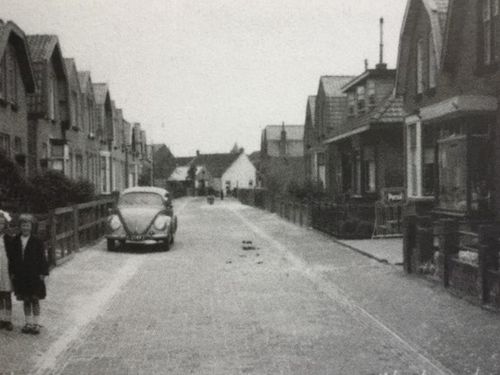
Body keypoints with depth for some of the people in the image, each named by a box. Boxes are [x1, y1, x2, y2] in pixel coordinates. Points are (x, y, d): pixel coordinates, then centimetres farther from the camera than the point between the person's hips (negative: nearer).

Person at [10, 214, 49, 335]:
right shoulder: (15, 241, 2)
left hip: (34, 276, -3)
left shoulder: (37, 241, -6)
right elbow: (12, 258, 6)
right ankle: (28, 323, 21)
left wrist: (42, 273, -8)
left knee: (35, 300, 4)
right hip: (21, 276, 3)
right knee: (26, 301, 11)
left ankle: (36, 324, 12)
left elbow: (42, 258, -5)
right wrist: (13, 272, 1)